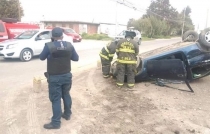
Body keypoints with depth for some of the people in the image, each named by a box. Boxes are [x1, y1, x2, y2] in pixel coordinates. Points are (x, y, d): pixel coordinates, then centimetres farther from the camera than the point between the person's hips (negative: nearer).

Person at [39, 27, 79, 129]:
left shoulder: (49, 46, -16)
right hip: (67, 75, 4)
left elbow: (42, 58, 0)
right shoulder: (69, 45, -6)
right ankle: (67, 114, 37)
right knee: (66, 95, 21)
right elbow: (76, 58, 5)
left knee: (55, 99, 5)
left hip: (54, 77, -4)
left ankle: (56, 122, 14)